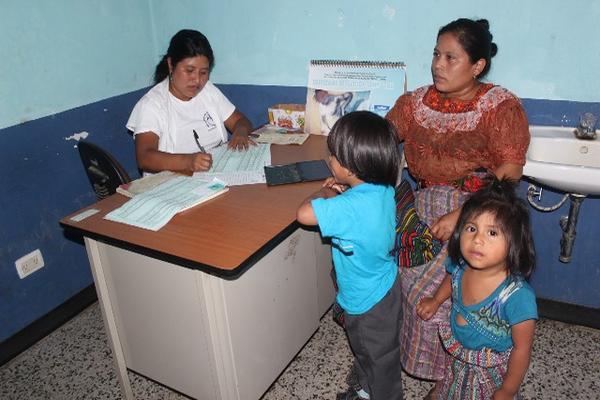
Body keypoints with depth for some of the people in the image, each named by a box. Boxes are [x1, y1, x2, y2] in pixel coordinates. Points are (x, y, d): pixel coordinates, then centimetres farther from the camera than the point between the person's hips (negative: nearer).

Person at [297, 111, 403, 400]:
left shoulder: (353, 206, -37)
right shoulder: (383, 190, -10)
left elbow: (304, 213, -34)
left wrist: (326, 193, -16)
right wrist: (341, 193, -8)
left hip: (370, 300, -9)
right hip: (381, 287, 9)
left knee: (380, 358, 17)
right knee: (363, 350, 31)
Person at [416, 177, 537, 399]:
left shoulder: (517, 297, -35)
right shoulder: (460, 265, -21)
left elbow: (522, 349, -22)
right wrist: (436, 300, 4)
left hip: (492, 373, -5)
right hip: (457, 358, 5)